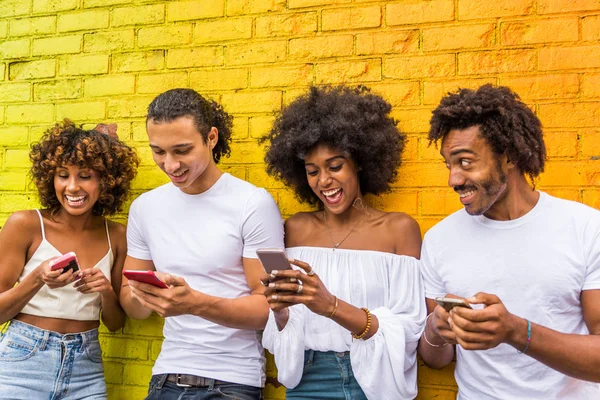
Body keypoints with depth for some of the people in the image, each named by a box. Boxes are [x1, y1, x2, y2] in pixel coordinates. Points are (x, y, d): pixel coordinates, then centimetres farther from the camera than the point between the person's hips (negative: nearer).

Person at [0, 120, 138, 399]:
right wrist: (37, 279, -20)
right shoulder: (25, 225, -8)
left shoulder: (116, 236, -1)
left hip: (86, 370, 3)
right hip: (23, 362, -2)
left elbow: (115, 323, 6)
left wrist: (106, 291, -13)